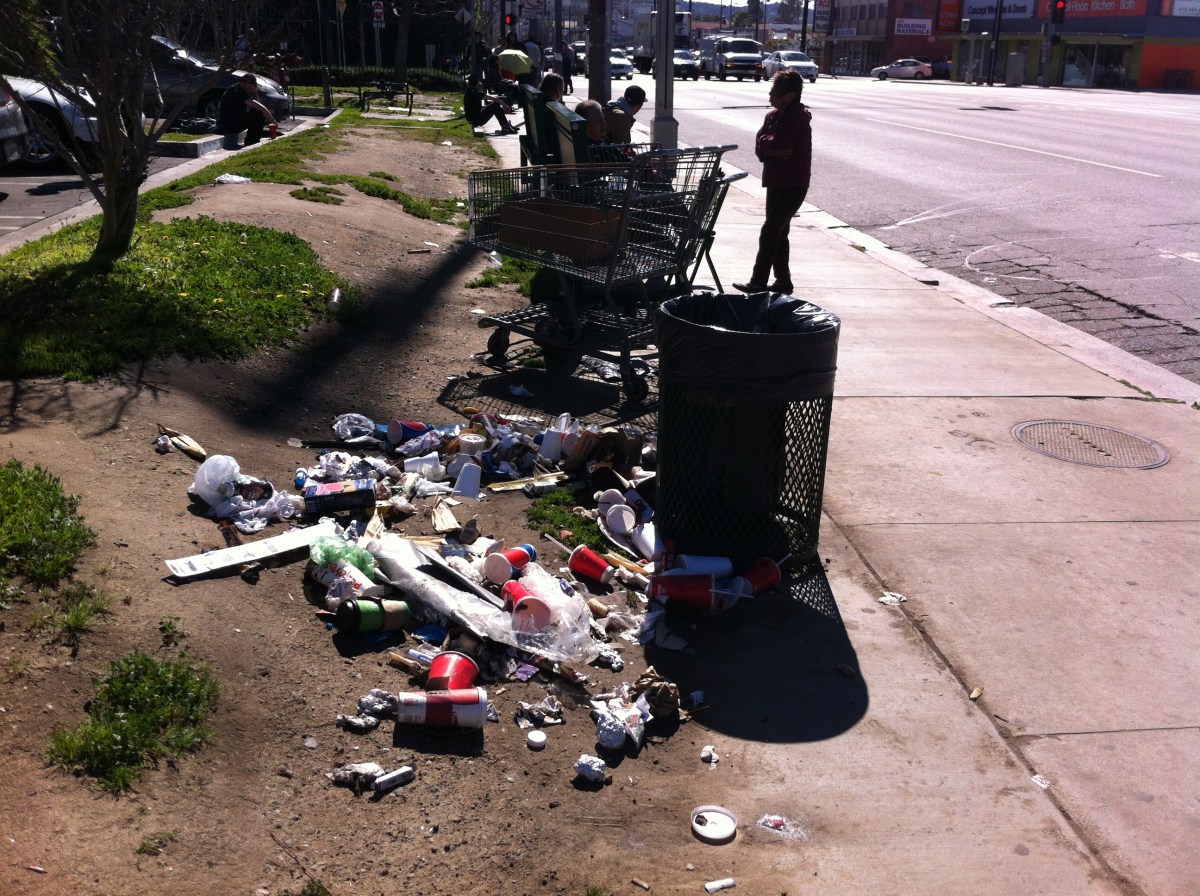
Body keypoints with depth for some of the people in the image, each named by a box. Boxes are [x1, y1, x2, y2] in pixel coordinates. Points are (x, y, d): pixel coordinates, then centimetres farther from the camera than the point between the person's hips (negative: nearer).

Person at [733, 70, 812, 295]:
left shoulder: (798, 118, -15)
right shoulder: (773, 116, 10)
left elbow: (773, 143, -24)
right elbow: (760, 149, 3)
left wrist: (766, 144, -3)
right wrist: (774, 151, -16)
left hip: (793, 185, -9)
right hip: (775, 182, 9)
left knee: (769, 232, -11)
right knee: (778, 233, 12)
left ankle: (758, 283, -8)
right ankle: (783, 281, 21)